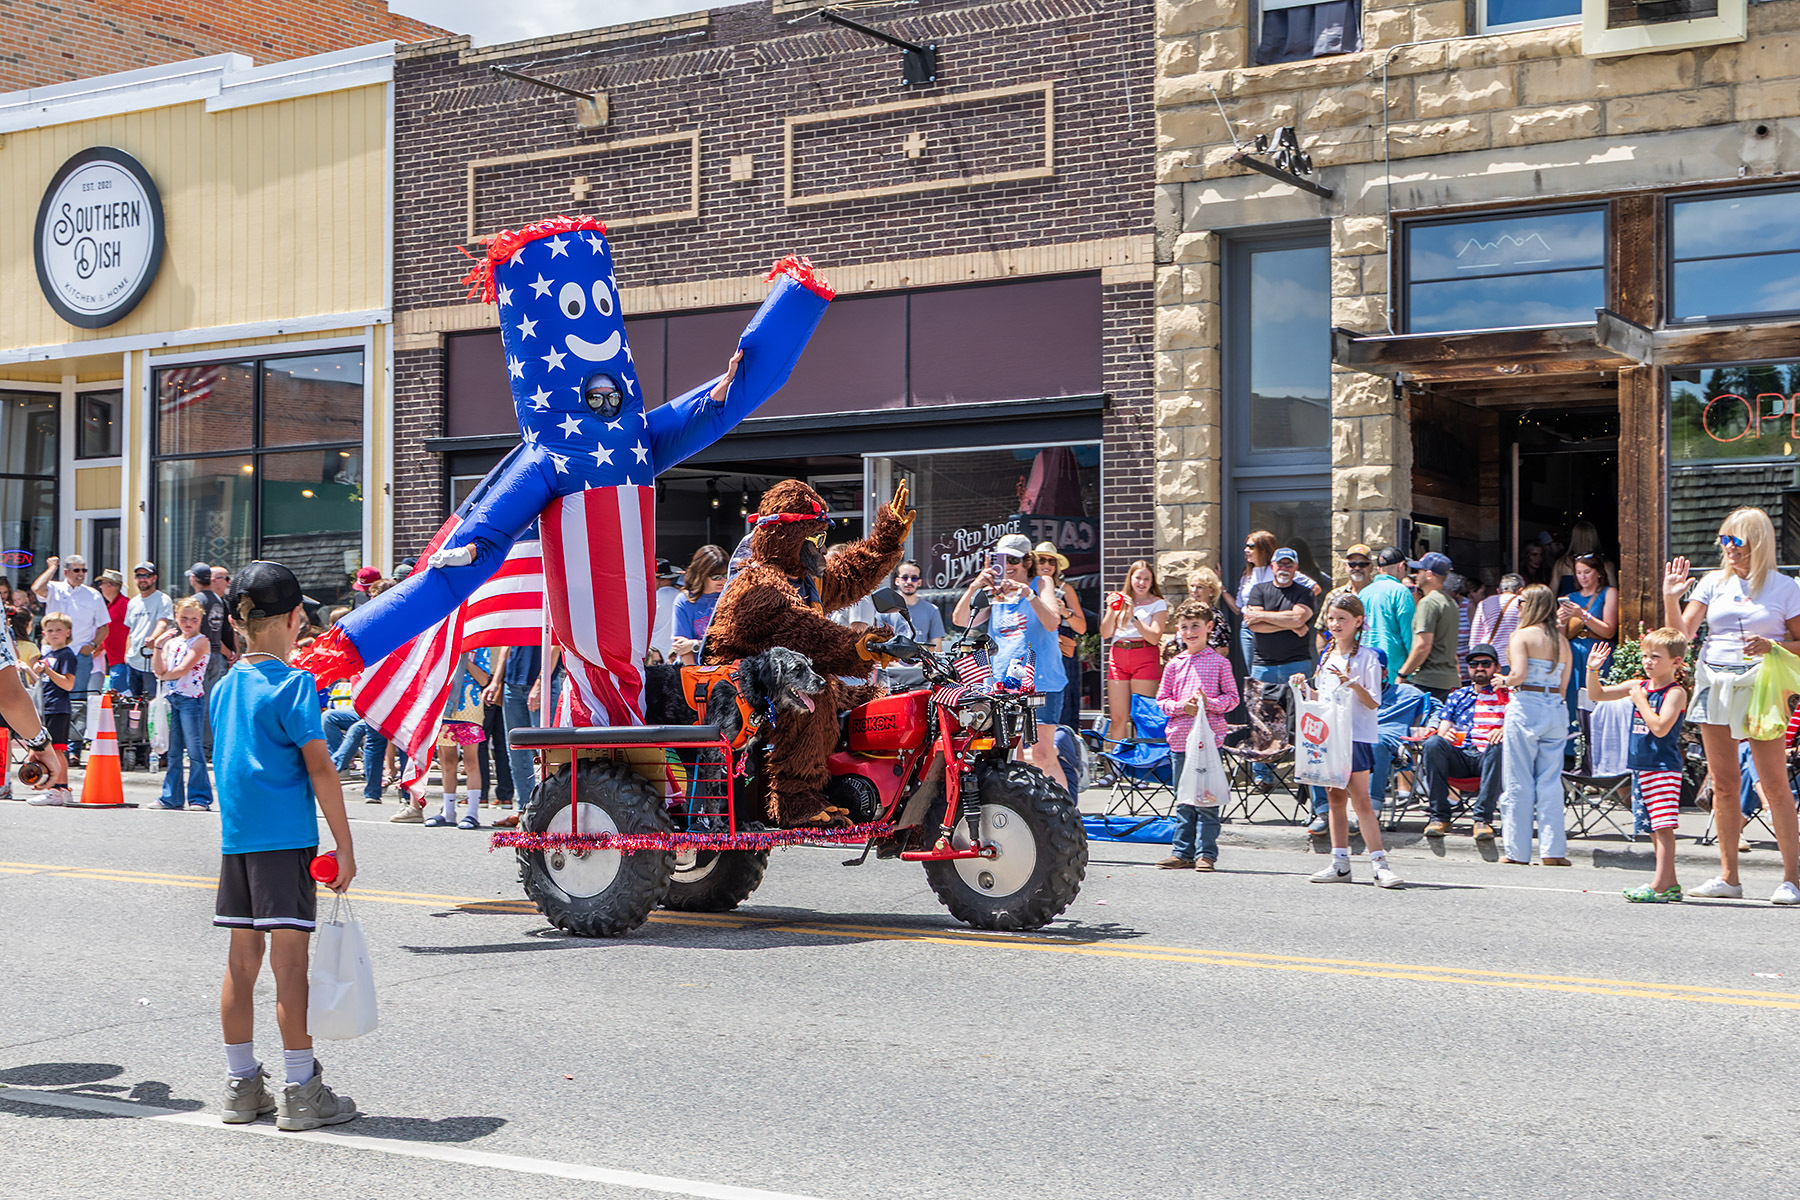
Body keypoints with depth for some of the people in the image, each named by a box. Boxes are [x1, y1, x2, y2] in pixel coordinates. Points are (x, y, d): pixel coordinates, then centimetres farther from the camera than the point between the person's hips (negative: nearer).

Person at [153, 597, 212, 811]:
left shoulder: (200, 642, -4)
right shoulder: (171, 643, 14)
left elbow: (183, 669, -13)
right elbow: (160, 670, 0)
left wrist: (165, 676, 1)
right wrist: (158, 645, -5)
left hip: (191, 698, -6)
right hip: (171, 698, 6)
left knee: (194, 750, -7)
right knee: (173, 751, 10)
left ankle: (199, 798, -3)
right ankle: (171, 798, 16)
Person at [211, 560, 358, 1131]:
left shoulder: (223, 687, 11)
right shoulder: (294, 683, -9)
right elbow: (319, 768, -13)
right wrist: (345, 846, -10)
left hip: (235, 838, 7)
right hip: (286, 838, -7)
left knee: (242, 958, 11)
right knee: (290, 957, -4)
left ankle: (242, 1085, 19)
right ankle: (300, 1091, 0)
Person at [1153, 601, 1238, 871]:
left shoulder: (1219, 662, 1)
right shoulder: (1174, 665, 10)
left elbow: (1232, 697, 1)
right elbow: (1162, 700, 11)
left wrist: (1209, 703, -16)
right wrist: (1182, 706, -8)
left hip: (1209, 737, -3)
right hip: (1180, 739, 4)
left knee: (1207, 800, -2)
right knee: (1184, 799, 9)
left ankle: (1206, 853, 3)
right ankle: (1182, 852, 15)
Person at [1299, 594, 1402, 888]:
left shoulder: (1367, 657, -6)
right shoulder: (1327, 657, 14)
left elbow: (1373, 703, -10)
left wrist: (1354, 685, -26)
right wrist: (1304, 687, 7)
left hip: (1356, 736, -6)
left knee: (1360, 800, -9)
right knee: (1336, 799, 9)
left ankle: (1380, 863, -8)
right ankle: (1340, 863, 14)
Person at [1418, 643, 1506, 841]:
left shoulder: (1506, 696, 17)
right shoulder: (1457, 696, 26)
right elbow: (1443, 729, 14)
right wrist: (1444, 734, -11)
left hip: (1487, 757, -2)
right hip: (1459, 757, 2)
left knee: (1499, 747, -37)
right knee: (1433, 743, -29)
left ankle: (1483, 819, -37)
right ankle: (1439, 816, -28)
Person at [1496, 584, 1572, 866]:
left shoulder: (1523, 635, -6)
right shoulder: (1562, 640, 11)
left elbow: (1519, 674, -17)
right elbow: (1563, 685, 10)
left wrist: (1504, 681, 2)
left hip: (1525, 706, -5)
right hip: (1556, 710, 5)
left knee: (1519, 782, 2)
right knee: (1551, 781, 8)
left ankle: (1517, 851, 5)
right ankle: (1553, 850, 6)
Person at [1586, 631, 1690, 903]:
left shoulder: (1675, 693, -10)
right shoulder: (1638, 685, 11)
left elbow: (1660, 727, -22)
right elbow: (1597, 694, 16)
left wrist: (1641, 701, -16)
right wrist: (1592, 670, 1)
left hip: (1663, 767, -8)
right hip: (1640, 766, 8)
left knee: (1663, 826, -12)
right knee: (1653, 828, 12)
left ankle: (1660, 885, -15)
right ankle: (1670, 883, 19)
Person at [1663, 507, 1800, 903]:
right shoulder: (1714, 583, 10)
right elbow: (1682, 634, 5)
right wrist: (1670, 598, -9)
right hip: (1714, 682, 4)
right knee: (1723, 787, 7)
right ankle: (1728, 877, 14)